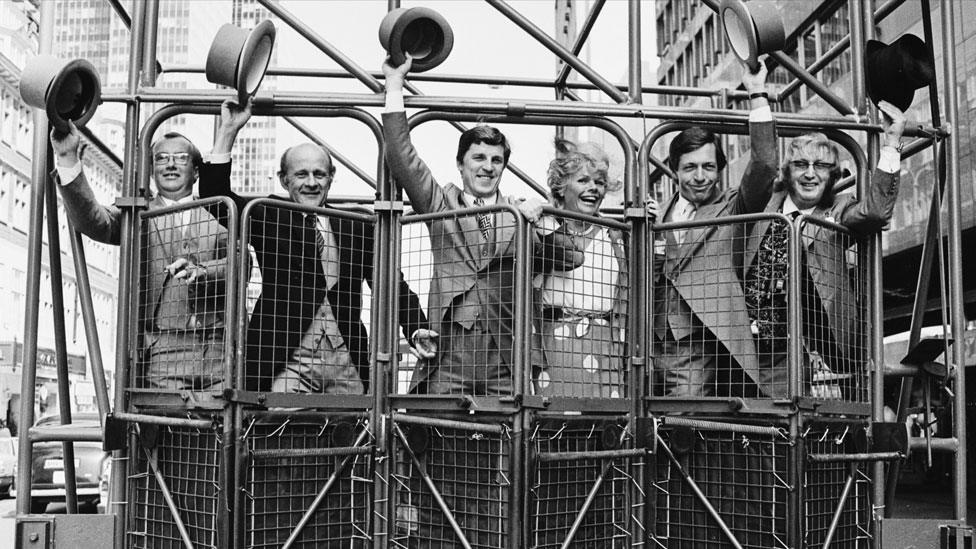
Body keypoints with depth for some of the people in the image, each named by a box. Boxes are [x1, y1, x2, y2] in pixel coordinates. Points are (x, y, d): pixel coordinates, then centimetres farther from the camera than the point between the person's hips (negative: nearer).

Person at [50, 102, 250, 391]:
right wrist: (68, 159, -14)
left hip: (219, 348, 1)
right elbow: (90, 220, -3)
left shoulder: (215, 215, 16)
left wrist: (203, 270, -17)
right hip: (162, 351, -1)